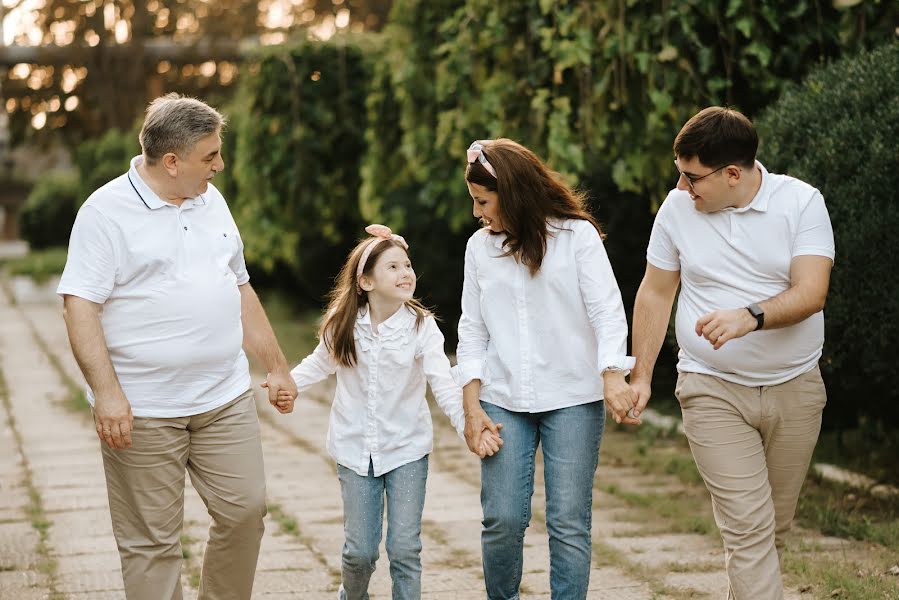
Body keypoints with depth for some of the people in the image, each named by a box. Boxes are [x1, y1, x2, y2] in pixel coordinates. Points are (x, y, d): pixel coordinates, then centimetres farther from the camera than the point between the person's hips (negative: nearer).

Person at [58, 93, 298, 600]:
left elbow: (241, 290, 20)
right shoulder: (107, 212, -8)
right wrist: (106, 392, -22)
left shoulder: (212, 201, 12)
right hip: (142, 410, -6)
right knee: (151, 541, 1)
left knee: (245, 511, 4)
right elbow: (80, 307, -13)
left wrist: (278, 367, 19)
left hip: (226, 400, 6)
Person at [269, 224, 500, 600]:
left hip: (407, 447, -1)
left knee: (405, 549, -2)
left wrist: (469, 426, -30)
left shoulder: (421, 326, -11)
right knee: (360, 551, 6)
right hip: (355, 448, 1)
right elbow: (320, 364, 13)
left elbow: (444, 384, -17)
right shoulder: (342, 325, -4)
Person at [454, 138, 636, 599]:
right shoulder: (479, 246, 10)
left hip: (573, 399, -3)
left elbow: (606, 308, -8)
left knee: (569, 523, -4)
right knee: (502, 519, -4)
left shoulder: (578, 236, -1)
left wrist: (613, 376, -24)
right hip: (503, 401, 3)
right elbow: (472, 331, 11)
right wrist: (472, 407, 2)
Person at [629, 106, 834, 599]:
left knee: (775, 526, 10)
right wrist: (641, 375, 9)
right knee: (748, 526, -12)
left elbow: (811, 293, -17)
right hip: (714, 391, -1)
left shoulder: (802, 202, -7)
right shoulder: (677, 207, -2)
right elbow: (655, 292, 9)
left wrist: (751, 316, -35)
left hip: (795, 388, 1)